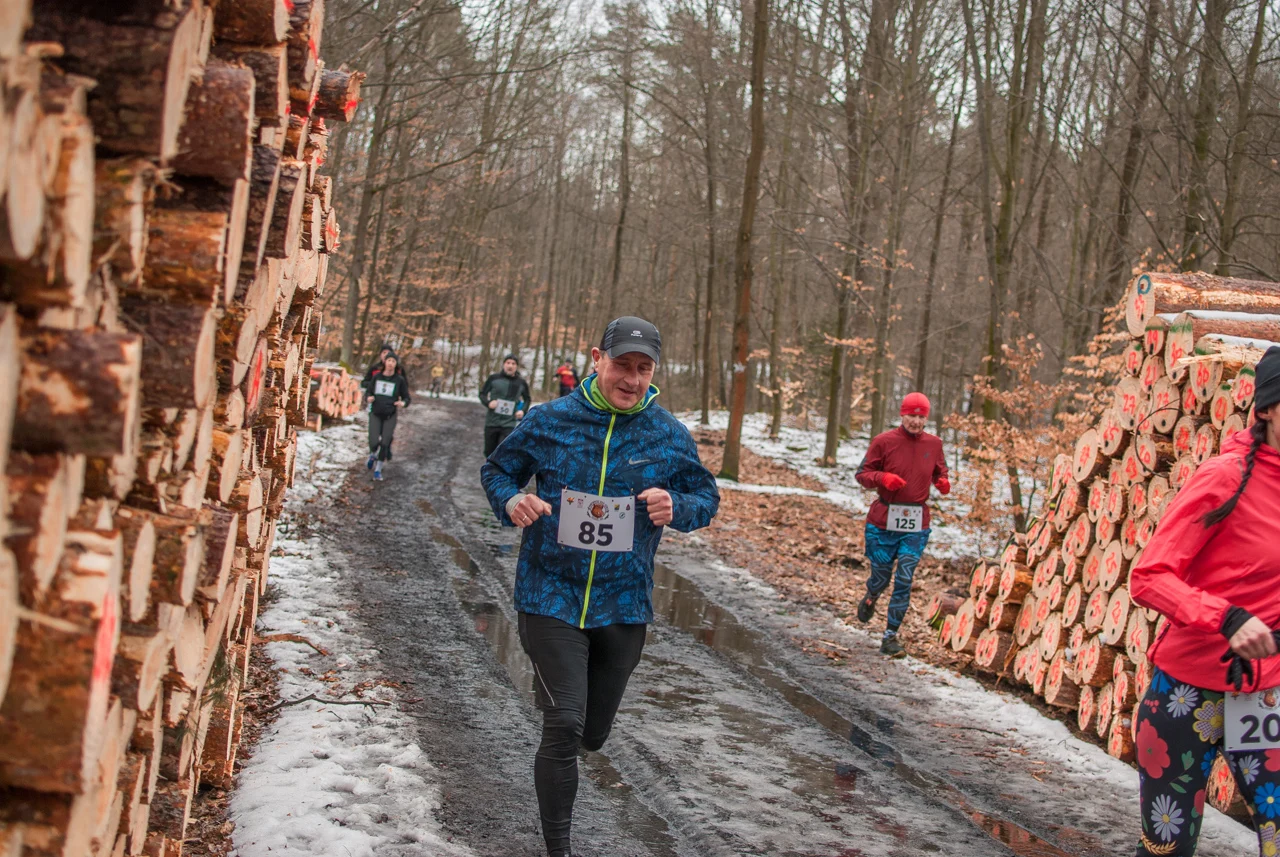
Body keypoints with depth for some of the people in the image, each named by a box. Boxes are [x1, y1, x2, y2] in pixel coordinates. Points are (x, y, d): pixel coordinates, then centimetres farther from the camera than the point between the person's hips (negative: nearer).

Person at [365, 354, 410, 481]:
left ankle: (378, 470, 11)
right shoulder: (376, 376, 1)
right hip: (375, 414, 1)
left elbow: (406, 398, 4)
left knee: (385, 444, -6)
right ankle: (372, 455, 24)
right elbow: (368, 394, 9)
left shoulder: (400, 380, -2)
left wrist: (403, 403, -19)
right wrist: (368, 398, -15)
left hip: (390, 416, 0)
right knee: (374, 443, -11)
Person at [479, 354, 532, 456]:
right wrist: (488, 403, -14)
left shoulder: (521, 383, 0)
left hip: (509, 424, -1)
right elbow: (482, 394, 6)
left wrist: (523, 410, 0)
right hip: (491, 422, 1)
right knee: (489, 452, 13)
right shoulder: (494, 378, -4)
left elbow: (527, 399, 18)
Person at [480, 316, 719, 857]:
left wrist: (676, 508, -15)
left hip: (623, 605, 3)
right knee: (564, 726, -14)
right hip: (551, 595, -3)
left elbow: (707, 498, 8)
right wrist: (511, 501, -14)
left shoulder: (669, 435, -1)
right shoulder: (550, 421, -5)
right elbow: (497, 470, 9)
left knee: (592, 733, 18)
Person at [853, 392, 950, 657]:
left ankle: (891, 636, 2)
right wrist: (882, 477, -21)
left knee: (904, 580, -5)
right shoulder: (884, 441, -5)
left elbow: (939, 471, 20)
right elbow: (862, 473, -1)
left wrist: (943, 482, -3)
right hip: (883, 522, -2)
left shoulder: (934, 444, 5)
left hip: (916, 526, 2)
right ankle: (871, 599, 46)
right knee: (881, 576, 9)